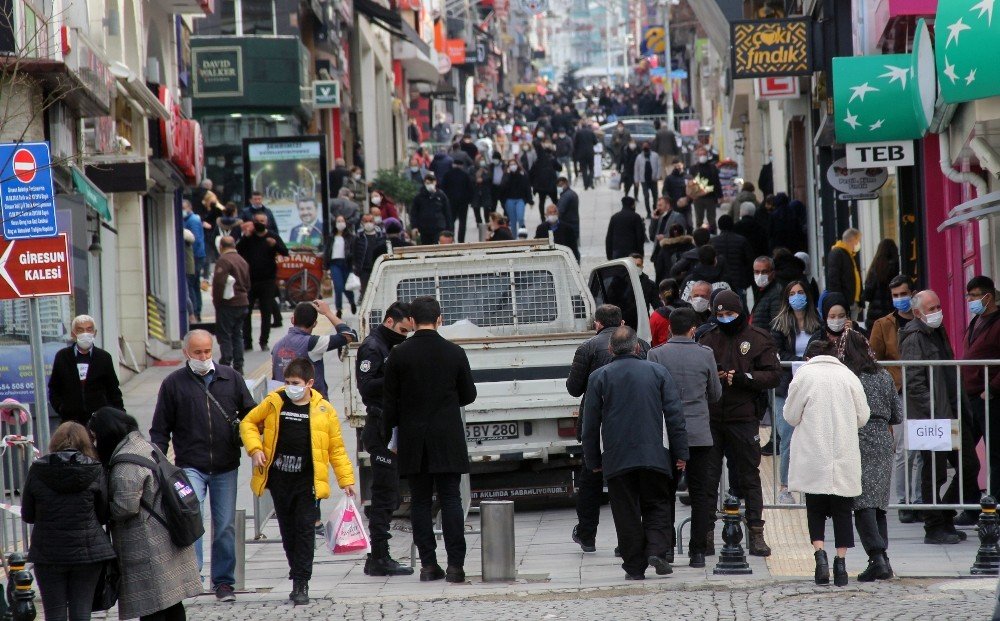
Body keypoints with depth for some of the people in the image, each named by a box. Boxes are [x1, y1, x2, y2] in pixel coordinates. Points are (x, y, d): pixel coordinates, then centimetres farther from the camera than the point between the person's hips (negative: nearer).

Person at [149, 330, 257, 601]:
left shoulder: (231, 379, 8)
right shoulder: (174, 384, 3)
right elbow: (160, 429, 5)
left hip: (226, 467, 2)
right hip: (190, 466, -2)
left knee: (225, 526, 7)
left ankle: (223, 581, 18)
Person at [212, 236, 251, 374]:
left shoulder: (223, 260, -14)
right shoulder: (243, 261, 14)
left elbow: (219, 283, -21)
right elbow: (248, 284, 19)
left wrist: (216, 301, -10)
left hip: (228, 304, -8)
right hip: (243, 303, 8)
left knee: (224, 336, -4)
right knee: (237, 335, 13)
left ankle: (226, 365, -9)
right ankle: (238, 366, 13)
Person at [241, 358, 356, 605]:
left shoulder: (323, 410, -1)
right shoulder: (274, 403, 2)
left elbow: (336, 448, 4)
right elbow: (249, 422, 13)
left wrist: (346, 480, 3)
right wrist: (255, 449, -3)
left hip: (307, 481, -2)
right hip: (279, 479, 2)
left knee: (304, 529, -6)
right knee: (288, 531, 9)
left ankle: (301, 584, -5)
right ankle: (298, 579, 23)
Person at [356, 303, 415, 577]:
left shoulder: (387, 348, 20)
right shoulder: (372, 347, -10)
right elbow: (367, 387, -20)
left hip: (390, 429, 10)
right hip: (380, 429, -10)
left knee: (387, 496, 12)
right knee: (385, 495, -9)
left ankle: (377, 558, 16)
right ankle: (379, 558, -7)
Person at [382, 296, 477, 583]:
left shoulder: (399, 354, -5)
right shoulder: (454, 353, -3)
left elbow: (389, 400, -1)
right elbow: (468, 395, 6)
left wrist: (389, 433, 9)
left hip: (413, 441, 0)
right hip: (448, 439, 0)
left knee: (420, 502, 5)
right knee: (450, 500, 2)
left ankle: (428, 564, 2)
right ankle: (455, 565, -4)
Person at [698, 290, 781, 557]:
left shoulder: (758, 339, 1)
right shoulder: (708, 338, 10)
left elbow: (774, 376, -4)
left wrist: (742, 378, -16)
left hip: (744, 418, -2)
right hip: (711, 418, 2)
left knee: (749, 477, 4)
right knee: (707, 477, 2)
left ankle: (756, 534, 8)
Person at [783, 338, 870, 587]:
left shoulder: (804, 374, -2)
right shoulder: (848, 376, 4)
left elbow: (791, 415, -1)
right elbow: (862, 417, 6)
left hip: (813, 457, -2)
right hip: (845, 458, 2)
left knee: (815, 508, 8)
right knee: (842, 510, 8)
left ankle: (819, 552, -11)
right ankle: (841, 560, 2)